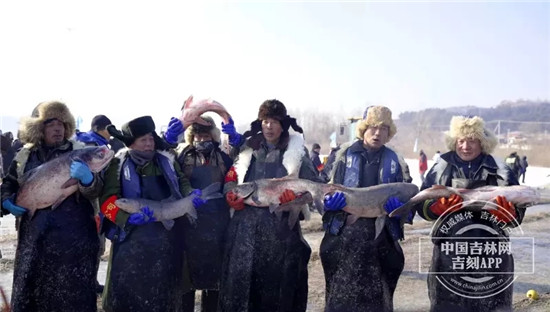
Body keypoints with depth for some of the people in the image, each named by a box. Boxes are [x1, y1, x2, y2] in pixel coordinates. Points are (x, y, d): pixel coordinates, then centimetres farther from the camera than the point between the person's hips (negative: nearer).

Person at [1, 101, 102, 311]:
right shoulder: (25, 156, 8)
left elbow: (95, 191, -9)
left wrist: (87, 179, -32)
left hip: (73, 238, -3)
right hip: (34, 237, 3)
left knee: (73, 294, 2)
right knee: (30, 290, 13)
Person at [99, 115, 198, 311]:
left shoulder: (167, 161, 8)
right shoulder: (119, 165, -5)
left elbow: (181, 182, 20)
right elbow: (107, 199, -13)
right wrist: (127, 218, -30)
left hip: (167, 237, 4)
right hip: (132, 238, -4)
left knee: (164, 288, 16)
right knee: (127, 289, 0)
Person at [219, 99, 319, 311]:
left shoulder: (296, 149, 6)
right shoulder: (248, 147, 13)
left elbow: (312, 182, 2)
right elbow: (231, 178, 15)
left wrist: (296, 193, -17)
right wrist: (232, 195, -5)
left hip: (282, 225, -2)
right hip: (246, 224, 2)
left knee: (279, 280, 1)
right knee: (241, 279, 0)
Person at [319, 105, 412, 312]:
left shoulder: (395, 161, 10)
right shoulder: (345, 154, 5)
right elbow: (328, 191, 2)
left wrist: (400, 205, -16)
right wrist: (330, 200, -20)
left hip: (380, 237, 1)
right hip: (344, 234, -1)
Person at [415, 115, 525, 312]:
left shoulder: (500, 171, 2)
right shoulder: (442, 169, 4)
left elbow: (517, 214, 0)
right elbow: (421, 205, 2)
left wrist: (507, 212, -22)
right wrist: (439, 206, -19)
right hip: (449, 255, 0)